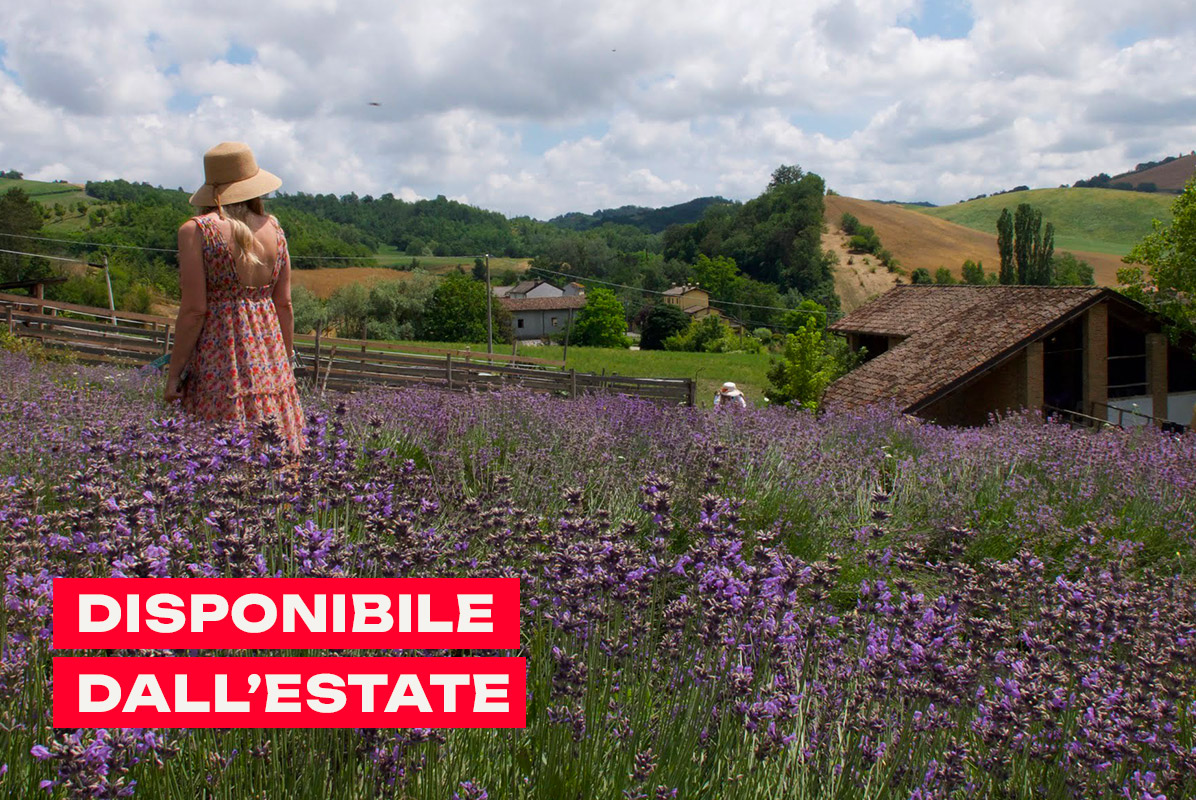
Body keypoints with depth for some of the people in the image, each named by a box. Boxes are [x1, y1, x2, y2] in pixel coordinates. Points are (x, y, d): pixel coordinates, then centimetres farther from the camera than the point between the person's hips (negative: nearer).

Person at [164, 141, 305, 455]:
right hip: (270, 362, 4)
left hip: (219, 361, -4)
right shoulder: (273, 228, 5)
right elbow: (284, 304, 7)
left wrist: (174, 373, -2)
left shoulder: (196, 231, -7)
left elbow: (194, 310, -10)